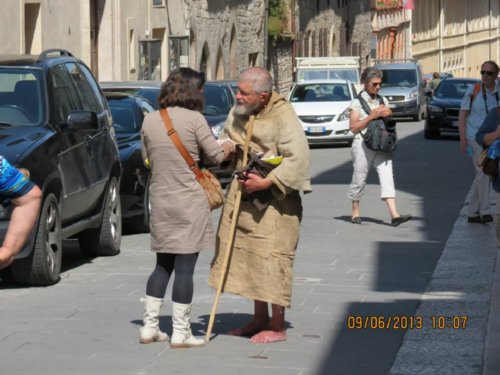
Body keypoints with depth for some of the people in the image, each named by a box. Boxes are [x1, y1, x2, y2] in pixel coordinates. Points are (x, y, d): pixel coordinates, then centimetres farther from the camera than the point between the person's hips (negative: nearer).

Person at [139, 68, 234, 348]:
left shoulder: (150, 121, 4)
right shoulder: (194, 119, -11)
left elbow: (148, 159, 13)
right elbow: (217, 155, -6)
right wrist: (229, 147, 13)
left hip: (160, 199, 5)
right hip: (189, 201, -5)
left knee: (163, 265, 16)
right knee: (185, 267, 0)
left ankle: (150, 327, 16)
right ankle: (181, 332, 3)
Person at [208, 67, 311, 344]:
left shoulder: (284, 118, -18)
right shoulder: (239, 111, 5)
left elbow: (298, 159, -24)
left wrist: (266, 182, -27)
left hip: (274, 199, -8)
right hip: (243, 194, 8)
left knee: (271, 259, -6)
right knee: (246, 255, 12)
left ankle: (277, 326, 5)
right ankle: (260, 318, 26)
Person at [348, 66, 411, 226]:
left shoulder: (383, 100, 15)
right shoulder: (357, 102, -2)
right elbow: (353, 127, -8)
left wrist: (388, 114, -1)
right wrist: (371, 116, -16)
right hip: (363, 145, -4)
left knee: (387, 177, -9)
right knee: (359, 179, 4)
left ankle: (394, 215, -18)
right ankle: (355, 212, 22)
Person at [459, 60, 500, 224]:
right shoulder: (473, 91, -4)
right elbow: (462, 115, -3)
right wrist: (463, 139, -10)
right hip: (475, 138, -4)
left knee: (482, 175, 9)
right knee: (483, 172, -16)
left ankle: (473, 213, 18)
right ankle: (485, 211, -14)